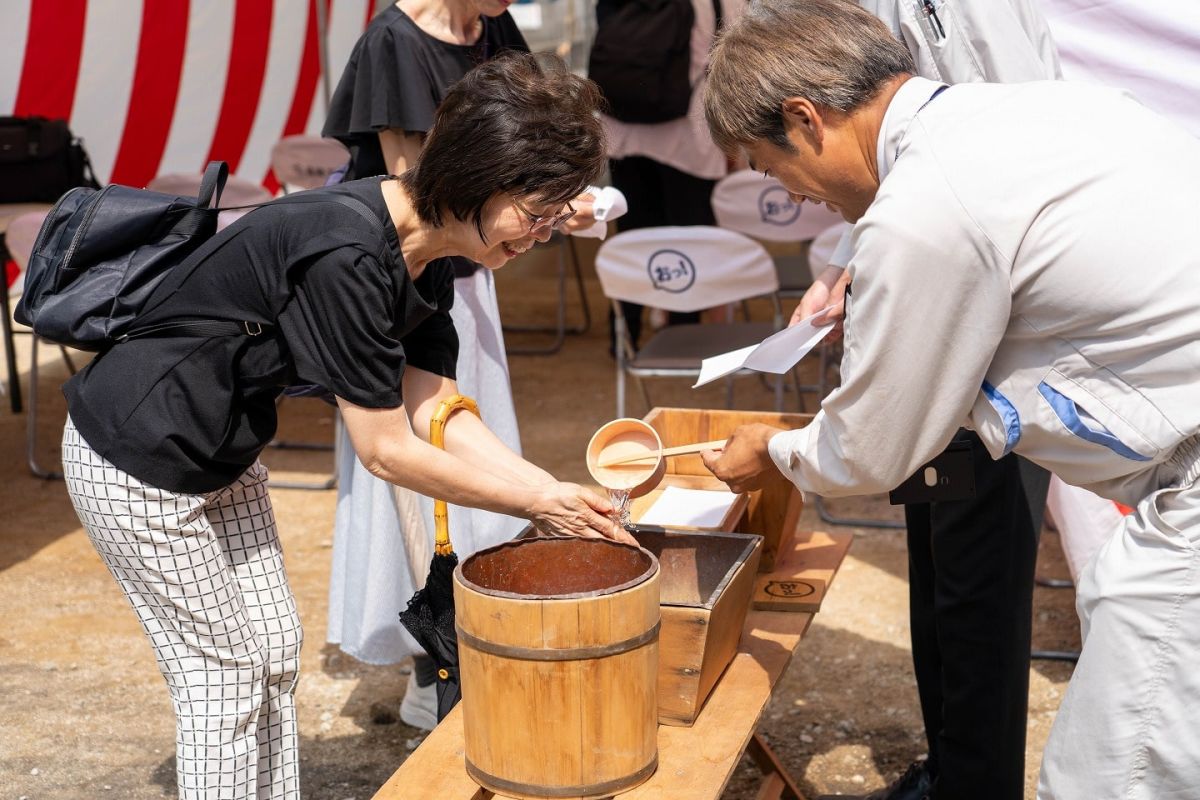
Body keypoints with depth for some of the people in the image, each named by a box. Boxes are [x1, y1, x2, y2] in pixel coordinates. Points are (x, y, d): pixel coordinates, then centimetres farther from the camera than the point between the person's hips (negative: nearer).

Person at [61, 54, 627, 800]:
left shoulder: (427, 256, -5)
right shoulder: (346, 259, -33)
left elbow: (437, 416, -3)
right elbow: (388, 452, -26)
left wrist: (564, 498, -11)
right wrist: (535, 503, -17)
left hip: (223, 453, 9)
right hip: (138, 462, -9)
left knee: (275, 651, 14)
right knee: (224, 676, 1)